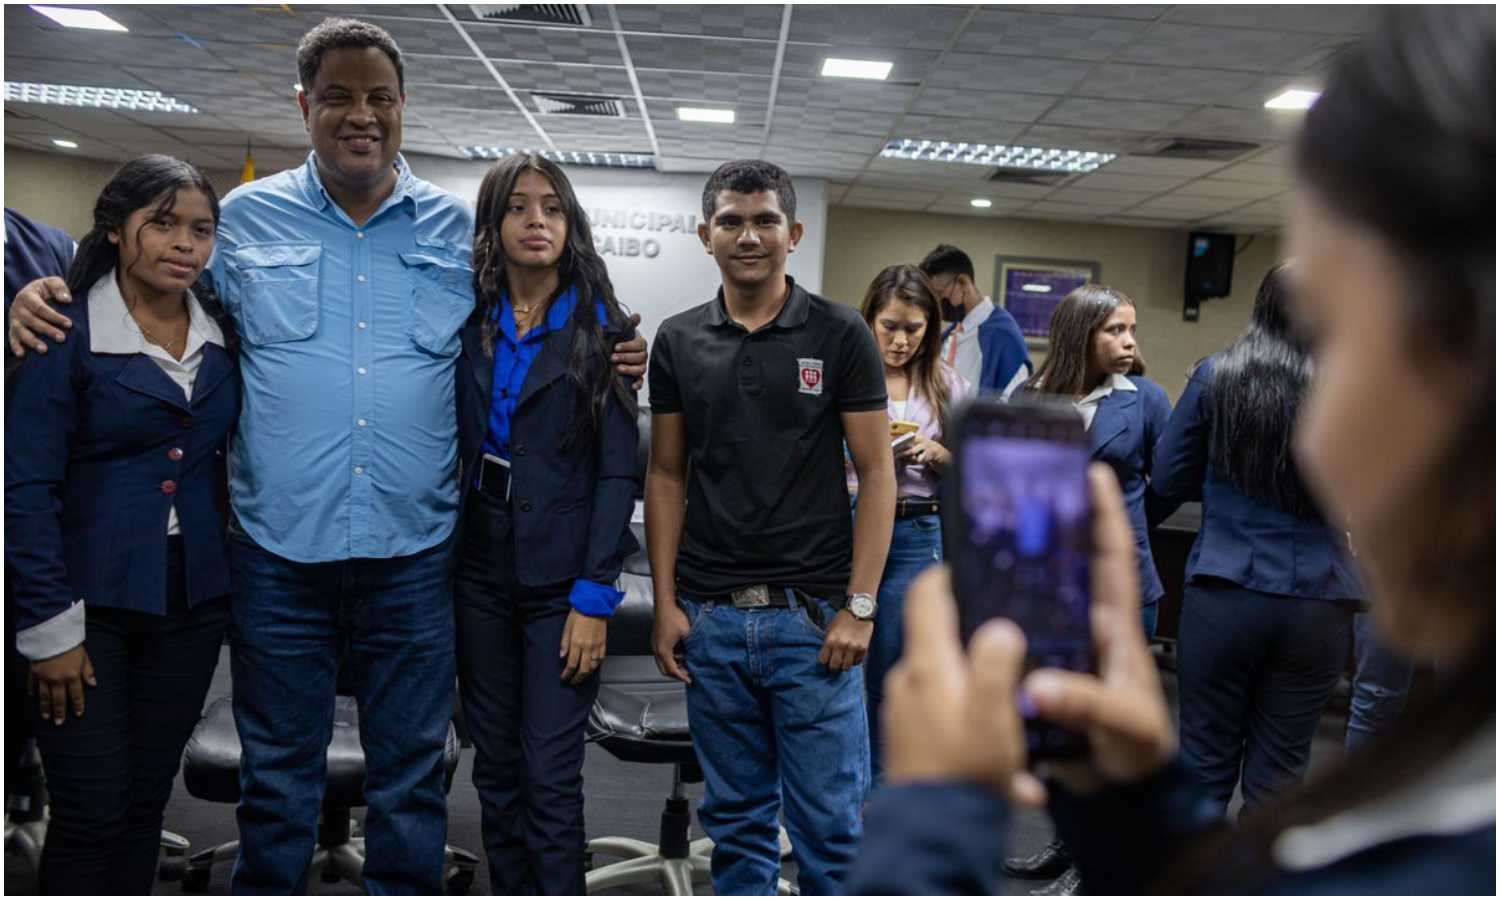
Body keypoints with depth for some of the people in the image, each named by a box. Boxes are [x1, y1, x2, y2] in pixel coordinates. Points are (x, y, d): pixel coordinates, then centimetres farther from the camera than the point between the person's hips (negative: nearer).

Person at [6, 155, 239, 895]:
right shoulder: (66, 335, -9)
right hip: (93, 604, -4)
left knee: (147, 801, 13)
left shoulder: (223, 335, 5)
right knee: (91, 814, 2)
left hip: (194, 604, 4)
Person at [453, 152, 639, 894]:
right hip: (480, 571, 4)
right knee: (495, 768, 13)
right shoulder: (467, 324, 6)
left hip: (560, 579, -3)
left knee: (550, 778, -2)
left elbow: (618, 472, -7)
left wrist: (594, 598, -12)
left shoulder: (598, 328, -4)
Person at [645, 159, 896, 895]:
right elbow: (666, 476, 7)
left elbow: (875, 474, -4)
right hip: (710, 616, 3)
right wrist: (665, 602, 0)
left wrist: (860, 607, -11)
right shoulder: (677, 341, 6)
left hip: (812, 614, -3)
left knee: (830, 819, 4)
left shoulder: (840, 335, -3)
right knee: (734, 815, 15)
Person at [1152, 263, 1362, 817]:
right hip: (1317, 604, 1)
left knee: (1205, 764, 10)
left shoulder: (1216, 376, -4)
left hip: (1223, 596, -1)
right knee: (1277, 775, 12)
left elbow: (1168, 480, 3)